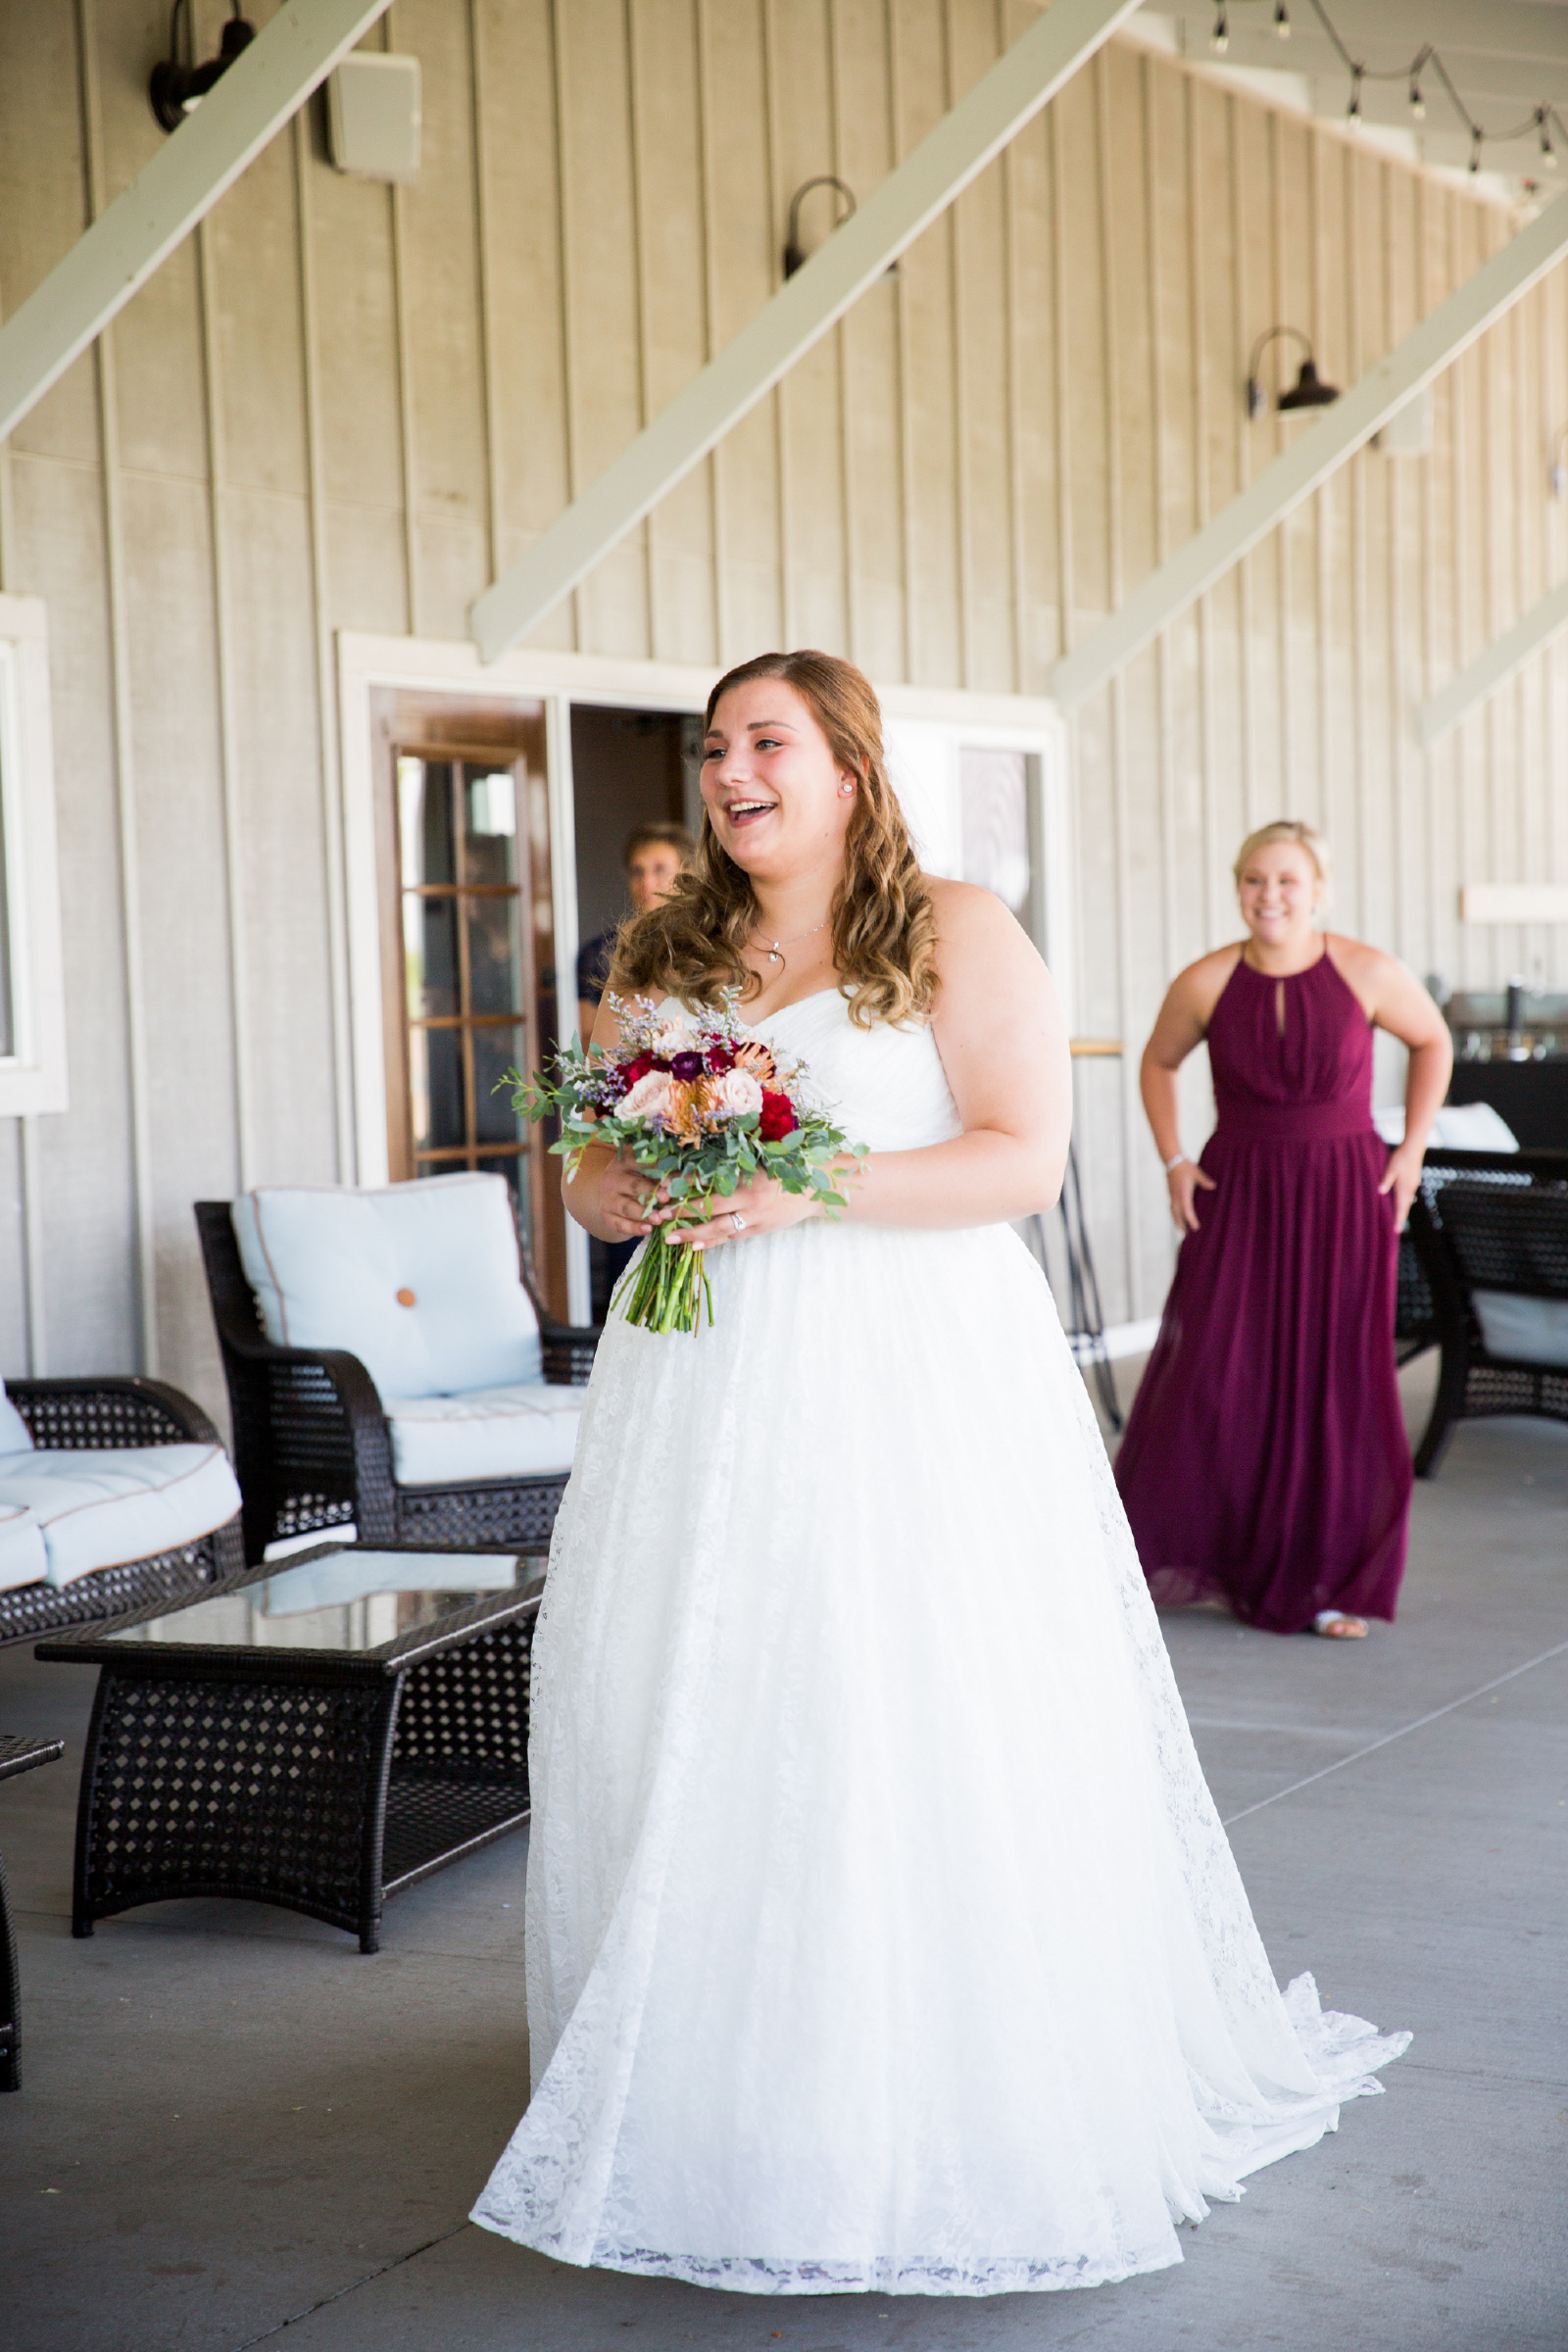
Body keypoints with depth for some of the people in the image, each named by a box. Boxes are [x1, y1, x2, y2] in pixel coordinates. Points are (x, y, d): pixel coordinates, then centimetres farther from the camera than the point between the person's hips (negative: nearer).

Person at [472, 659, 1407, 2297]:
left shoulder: (956, 935, -1)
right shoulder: (663, 960, 14)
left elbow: (1025, 1158, -9)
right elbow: (594, 1157, 18)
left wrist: (809, 1192, -19)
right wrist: (607, 1194, -6)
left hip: (912, 1392, -5)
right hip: (705, 1401, 5)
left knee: (920, 1729, -5)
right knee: (679, 1724, 3)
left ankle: (944, 2113, 8)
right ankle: (709, 2086, 16)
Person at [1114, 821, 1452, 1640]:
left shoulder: (1366, 973, -8)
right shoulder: (1206, 982, -6)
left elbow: (1432, 1040, 10)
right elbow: (1158, 1063, 12)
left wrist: (1411, 1149, 4)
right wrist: (1173, 1161, 3)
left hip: (1344, 1196, 0)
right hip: (1238, 1194, 0)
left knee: (1336, 1385, 2)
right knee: (1208, 1374, -8)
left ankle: (1324, 1584, 15)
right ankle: (1162, 1559, 8)